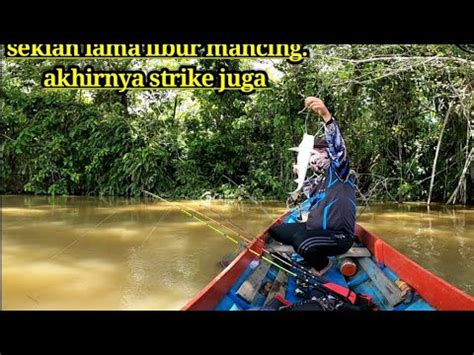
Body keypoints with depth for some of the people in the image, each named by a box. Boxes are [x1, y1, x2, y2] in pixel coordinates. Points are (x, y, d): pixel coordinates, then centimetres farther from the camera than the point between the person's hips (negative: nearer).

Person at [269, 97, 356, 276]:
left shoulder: (339, 170, -6)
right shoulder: (319, 180, 18)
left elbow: (337, 146, -27)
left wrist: (326, 115, -44)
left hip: (338, 236, -9)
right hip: (314, 230, 9)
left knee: (304, 244, -37)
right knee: (275, 230, 11)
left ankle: (322, 264, -4)